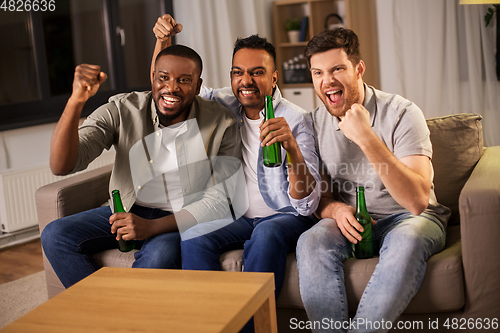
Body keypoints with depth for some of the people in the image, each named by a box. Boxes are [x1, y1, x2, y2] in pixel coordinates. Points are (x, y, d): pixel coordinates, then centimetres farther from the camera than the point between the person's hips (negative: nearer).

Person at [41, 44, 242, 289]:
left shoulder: (221, 124, -12)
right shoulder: (122, 111, -10)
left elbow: (219, 201, -14)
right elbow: (61, 166, -17)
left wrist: (152, 227, -26)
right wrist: (76, 101, -34)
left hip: (184, 220, -3)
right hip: (128, 211, 3)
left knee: (160, 253, -34)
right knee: (55, 235, -15)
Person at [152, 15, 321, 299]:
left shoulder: (296, 119, -10)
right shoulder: (225, 104, 4)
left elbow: (307, 204, -18)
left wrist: (292, 148, -37)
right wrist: (163, 39, -4)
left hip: (286, 216, -3)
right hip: (239, 217, 4)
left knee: (266, 235, -37)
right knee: (194, 236, -26)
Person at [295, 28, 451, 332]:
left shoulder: (402, 114, -15)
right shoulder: (315, 122, 0)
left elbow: (417, 202, -27)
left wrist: (367, 139, -35)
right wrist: (336, 209, -17)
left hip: (408, 218, -3)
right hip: (350, 221, 3)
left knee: (407, 241, -36)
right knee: (311, 242, -27)